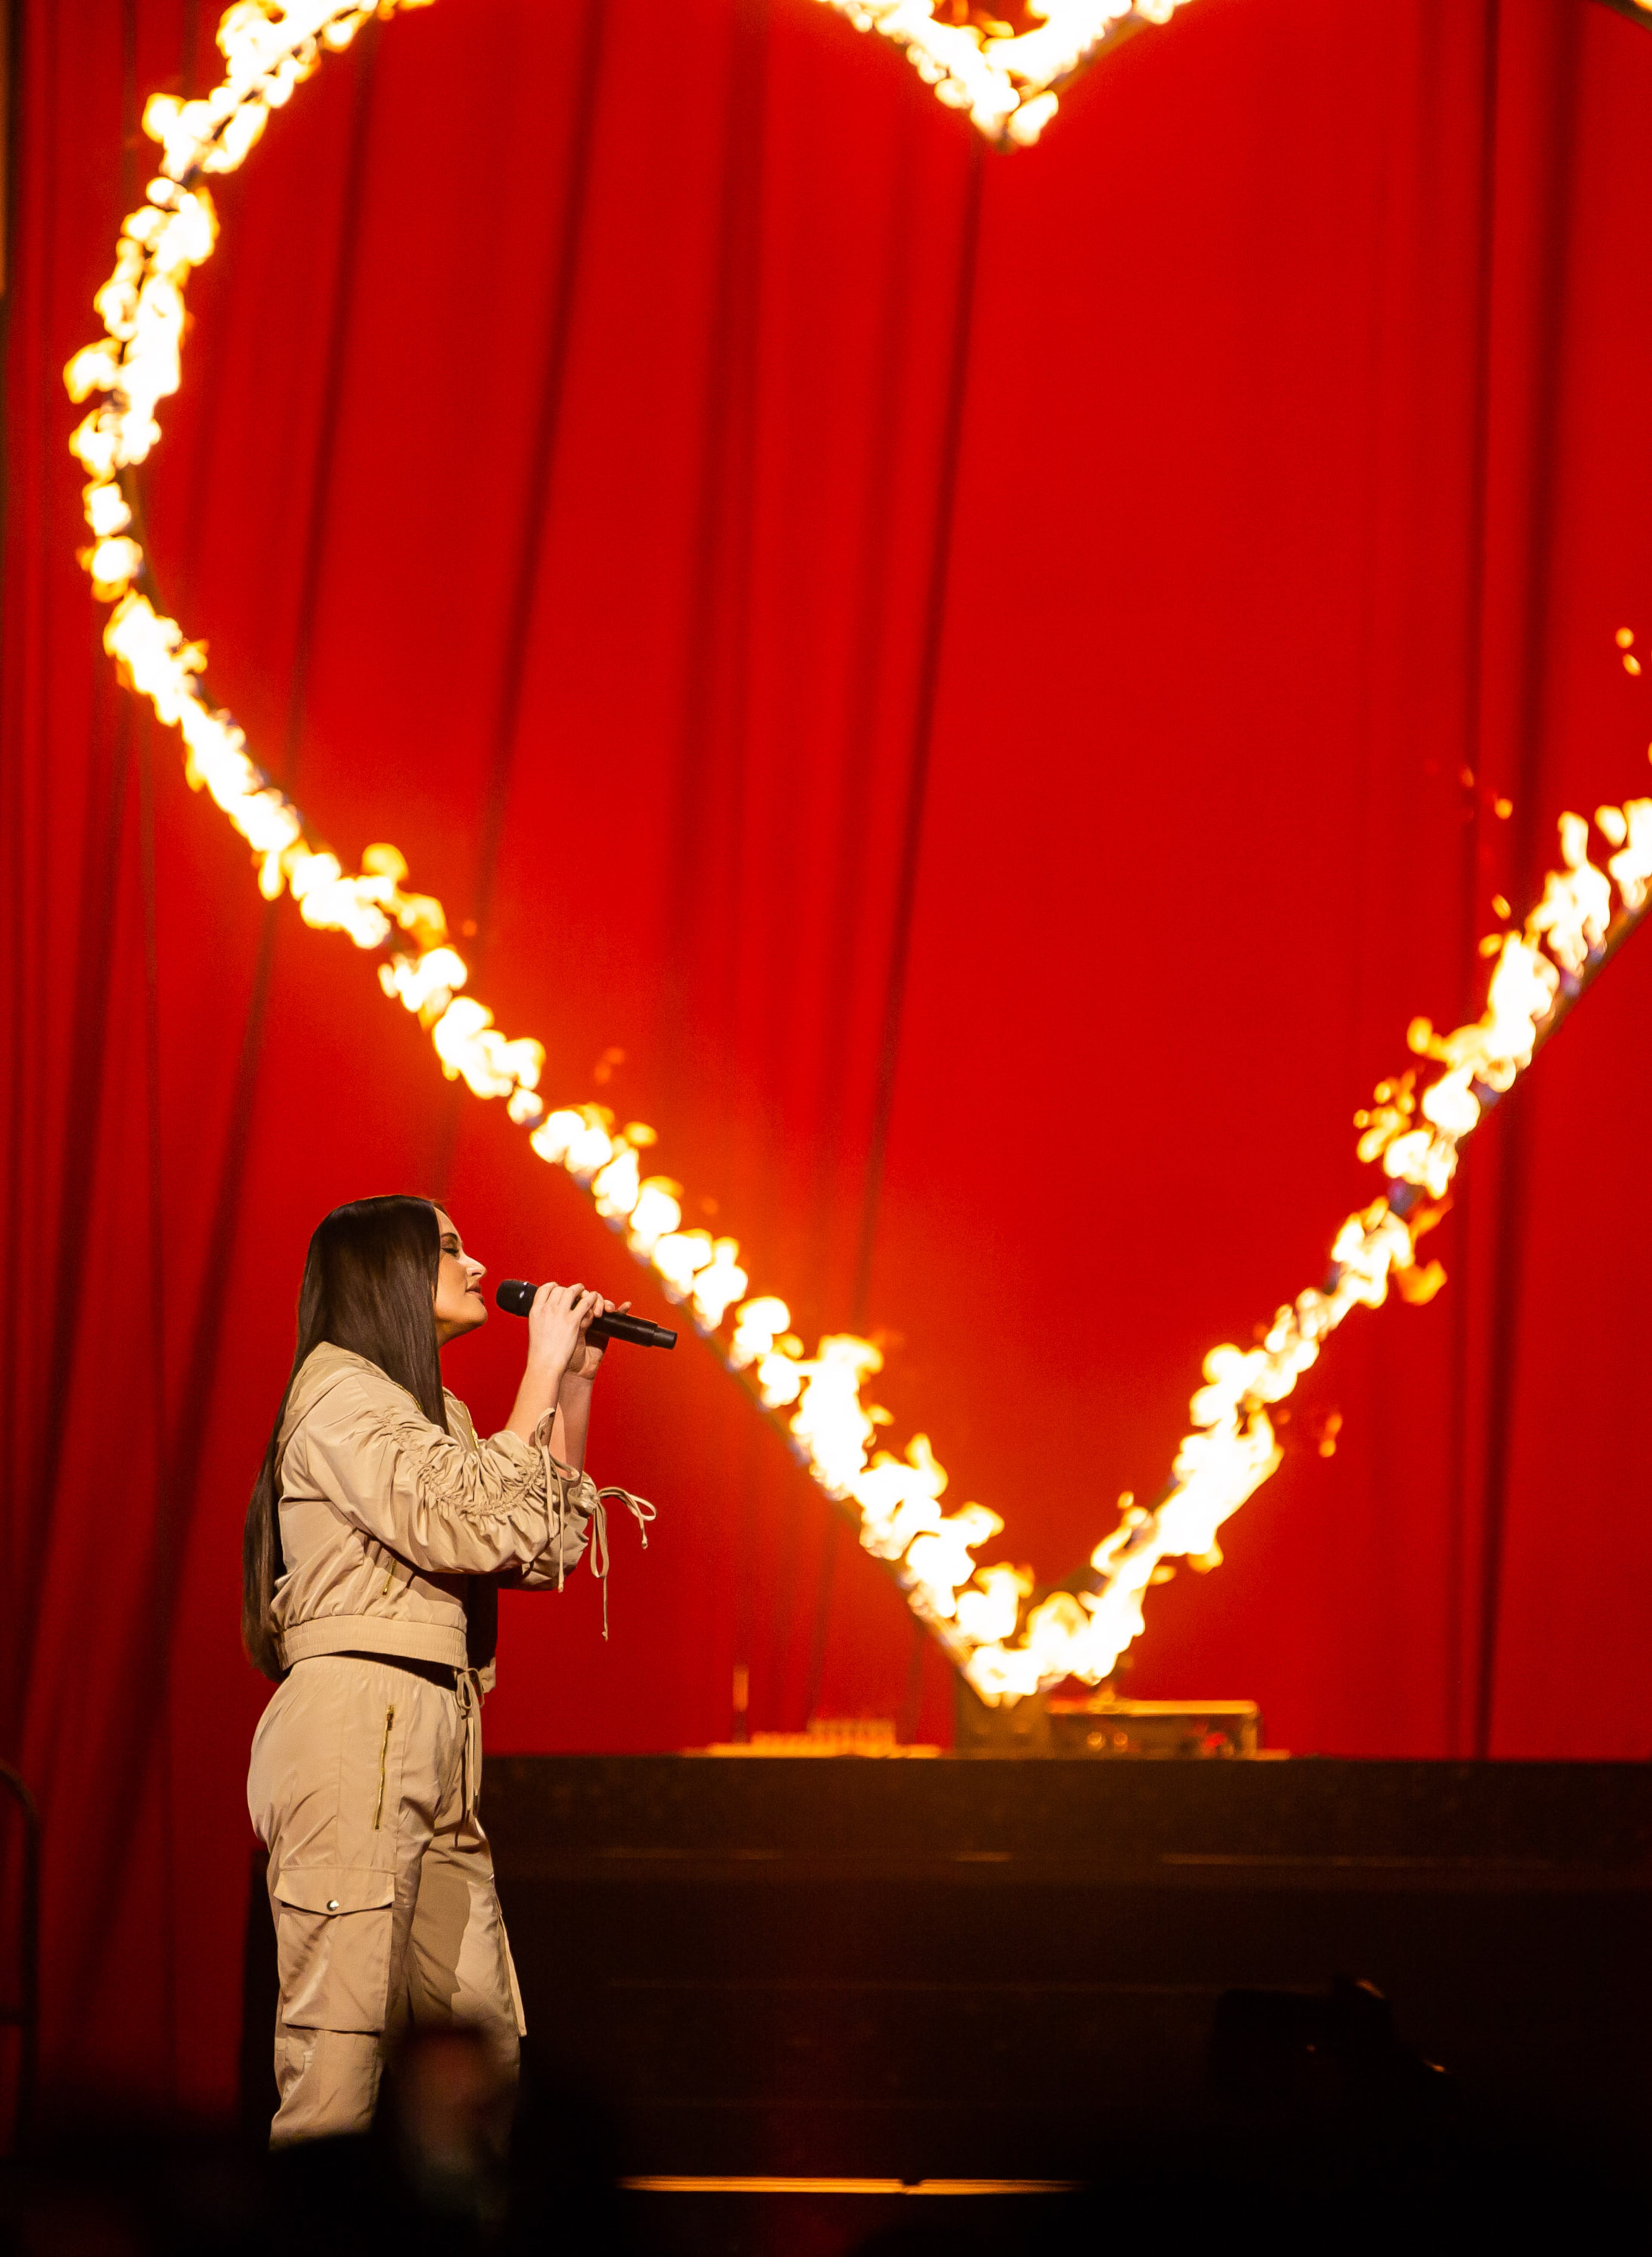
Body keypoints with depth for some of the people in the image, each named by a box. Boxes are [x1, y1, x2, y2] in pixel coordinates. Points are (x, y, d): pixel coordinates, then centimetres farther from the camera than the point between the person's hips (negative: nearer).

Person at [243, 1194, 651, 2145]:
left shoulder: (436, 1410, 26)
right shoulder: (340, 1387, -4)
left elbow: (545, 1555, 20)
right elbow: (476, 1532, -14)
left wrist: (578, 1386, 17)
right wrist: (541, 1378, -6)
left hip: (434, 1745, 9)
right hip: (354, 1726, -9)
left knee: (481, 2052, 3)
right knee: (340, 2055, -12)